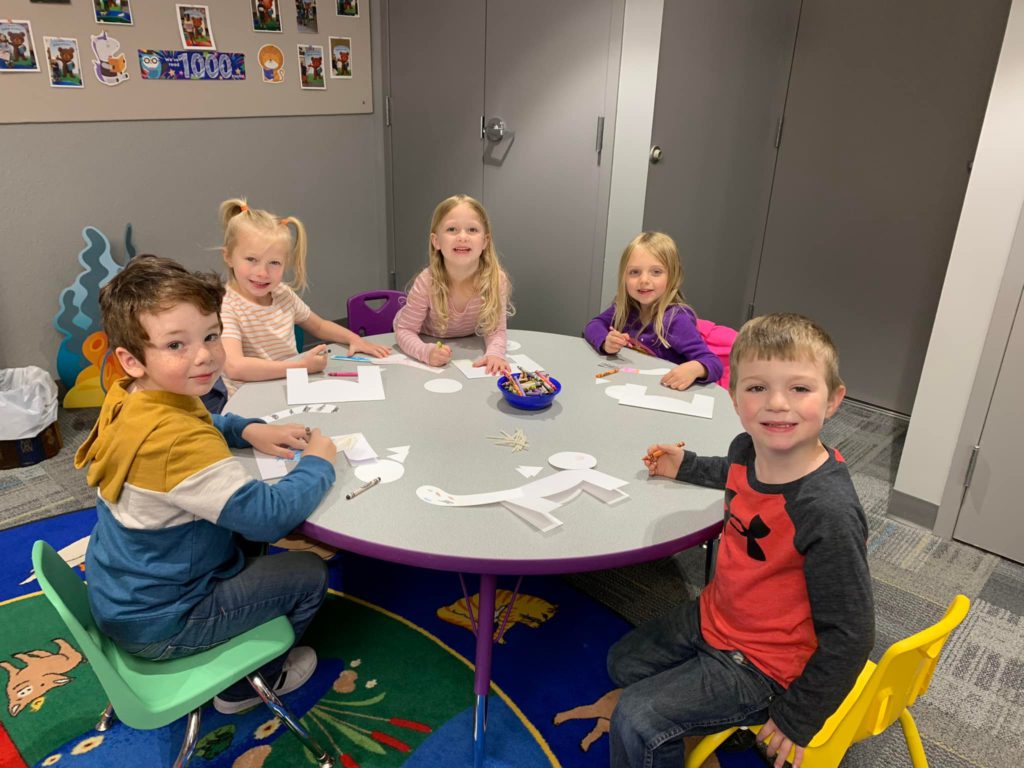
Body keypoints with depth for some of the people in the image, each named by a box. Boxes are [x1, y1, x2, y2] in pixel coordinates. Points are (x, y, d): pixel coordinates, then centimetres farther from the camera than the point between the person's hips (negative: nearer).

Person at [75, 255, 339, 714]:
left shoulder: (127, 400, -6)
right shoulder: (179, 442, -36)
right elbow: (267, 515, -36)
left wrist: (247, 430, -1)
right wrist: (318, 463, -19)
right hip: (155, 626, -9)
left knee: (243, 542, 27)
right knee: (308, 573, 0)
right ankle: (246, 686, 23)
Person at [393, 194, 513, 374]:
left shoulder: (496, 279, -29)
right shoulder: (426, 282, -32)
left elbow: (495, 330, -21)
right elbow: (405, 331, -25)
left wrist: (494, 353, -44)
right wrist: (427, 352, -46)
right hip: (430, 345, 1)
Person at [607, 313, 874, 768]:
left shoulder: (828, 513, -34)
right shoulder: (747, 449, -13)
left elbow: (848, 637, -24)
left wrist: (797, 718, -14)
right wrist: (686, 467, 20)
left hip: (760, 664, -7)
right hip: (714, 617, 8)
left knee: (637, 722, -13)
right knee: (623, 662, 21)